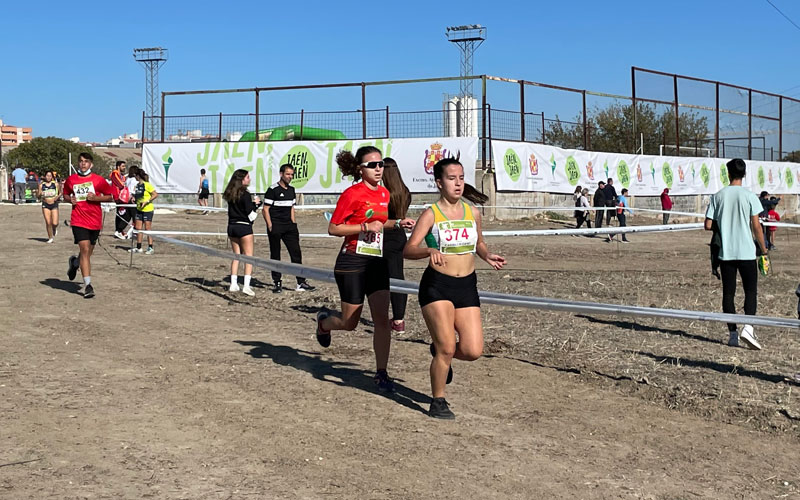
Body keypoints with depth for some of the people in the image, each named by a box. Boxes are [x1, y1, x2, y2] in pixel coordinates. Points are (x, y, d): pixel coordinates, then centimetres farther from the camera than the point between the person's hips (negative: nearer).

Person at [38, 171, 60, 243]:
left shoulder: (55, 184, 2)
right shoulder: (41, 185, 3)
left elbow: (60, 193, 13)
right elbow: (39, 196, 5)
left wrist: (58, 196, -8)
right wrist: (40, 194, -18)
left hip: (54, 205, -1)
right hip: (45, 205, 1)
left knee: (55, 223, -9)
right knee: (48, 223, -4)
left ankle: (55, 228, 28)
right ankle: (50, 237, 13)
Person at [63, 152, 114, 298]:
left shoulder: (98, 180, -1)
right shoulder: (71, 179, 5)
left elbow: (110, 197, 4)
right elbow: (66, 193, 21)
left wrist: (96, 197, -13)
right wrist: (70, 199, -1)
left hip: (95, 221, 1)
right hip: (78, 221, -1)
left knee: (88, 252, 13)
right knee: (85, 249, -16)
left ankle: (75, 262, 50)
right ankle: (87, 285, -14)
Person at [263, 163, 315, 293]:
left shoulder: (291, 189, 13)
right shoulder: (273, 189, -7)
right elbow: (265, 210, -8)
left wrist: (293, 223, 12)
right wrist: (270, 226, -13)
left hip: (289, 226, 6)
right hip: (275, 227, -6)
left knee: (296, 253, 1)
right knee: (275, 255, 2)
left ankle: (301, 283, 3)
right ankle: (277, 283, 10)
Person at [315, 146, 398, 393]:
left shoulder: (384, 193, 8)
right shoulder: (352, 194, -12)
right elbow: (333, 228, -12)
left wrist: (397, 223, 6)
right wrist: (365, 227, -20)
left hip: (377, 262, 5)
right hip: (352, 262, -5)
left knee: (382, 319, -4)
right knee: (350, 322, 5)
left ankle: (381, 374, 4)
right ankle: (324, 321, 39)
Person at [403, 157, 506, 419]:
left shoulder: (473, 213, 7)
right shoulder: (431, 214, -7)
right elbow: (408, 249, -14)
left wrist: (487, 256, 2)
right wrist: (430, 251, -34)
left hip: (467, 286, 4)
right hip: (436, 286, -4)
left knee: (473, 351, -3)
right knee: (447, 347, -9)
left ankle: (439, 350, 31)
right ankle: (438, 402, 13)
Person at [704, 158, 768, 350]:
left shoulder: (718, 196, 1)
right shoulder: (750, 196, -6)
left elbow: (708, 225, 0)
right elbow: (756, 227, -7)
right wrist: (764, 250, 5)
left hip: (725, 253, 2)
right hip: (747, 253, -2)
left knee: (728, 293, 8)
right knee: (751, 291, 4)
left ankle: (733, 333, 9)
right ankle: (748, 327, -13)